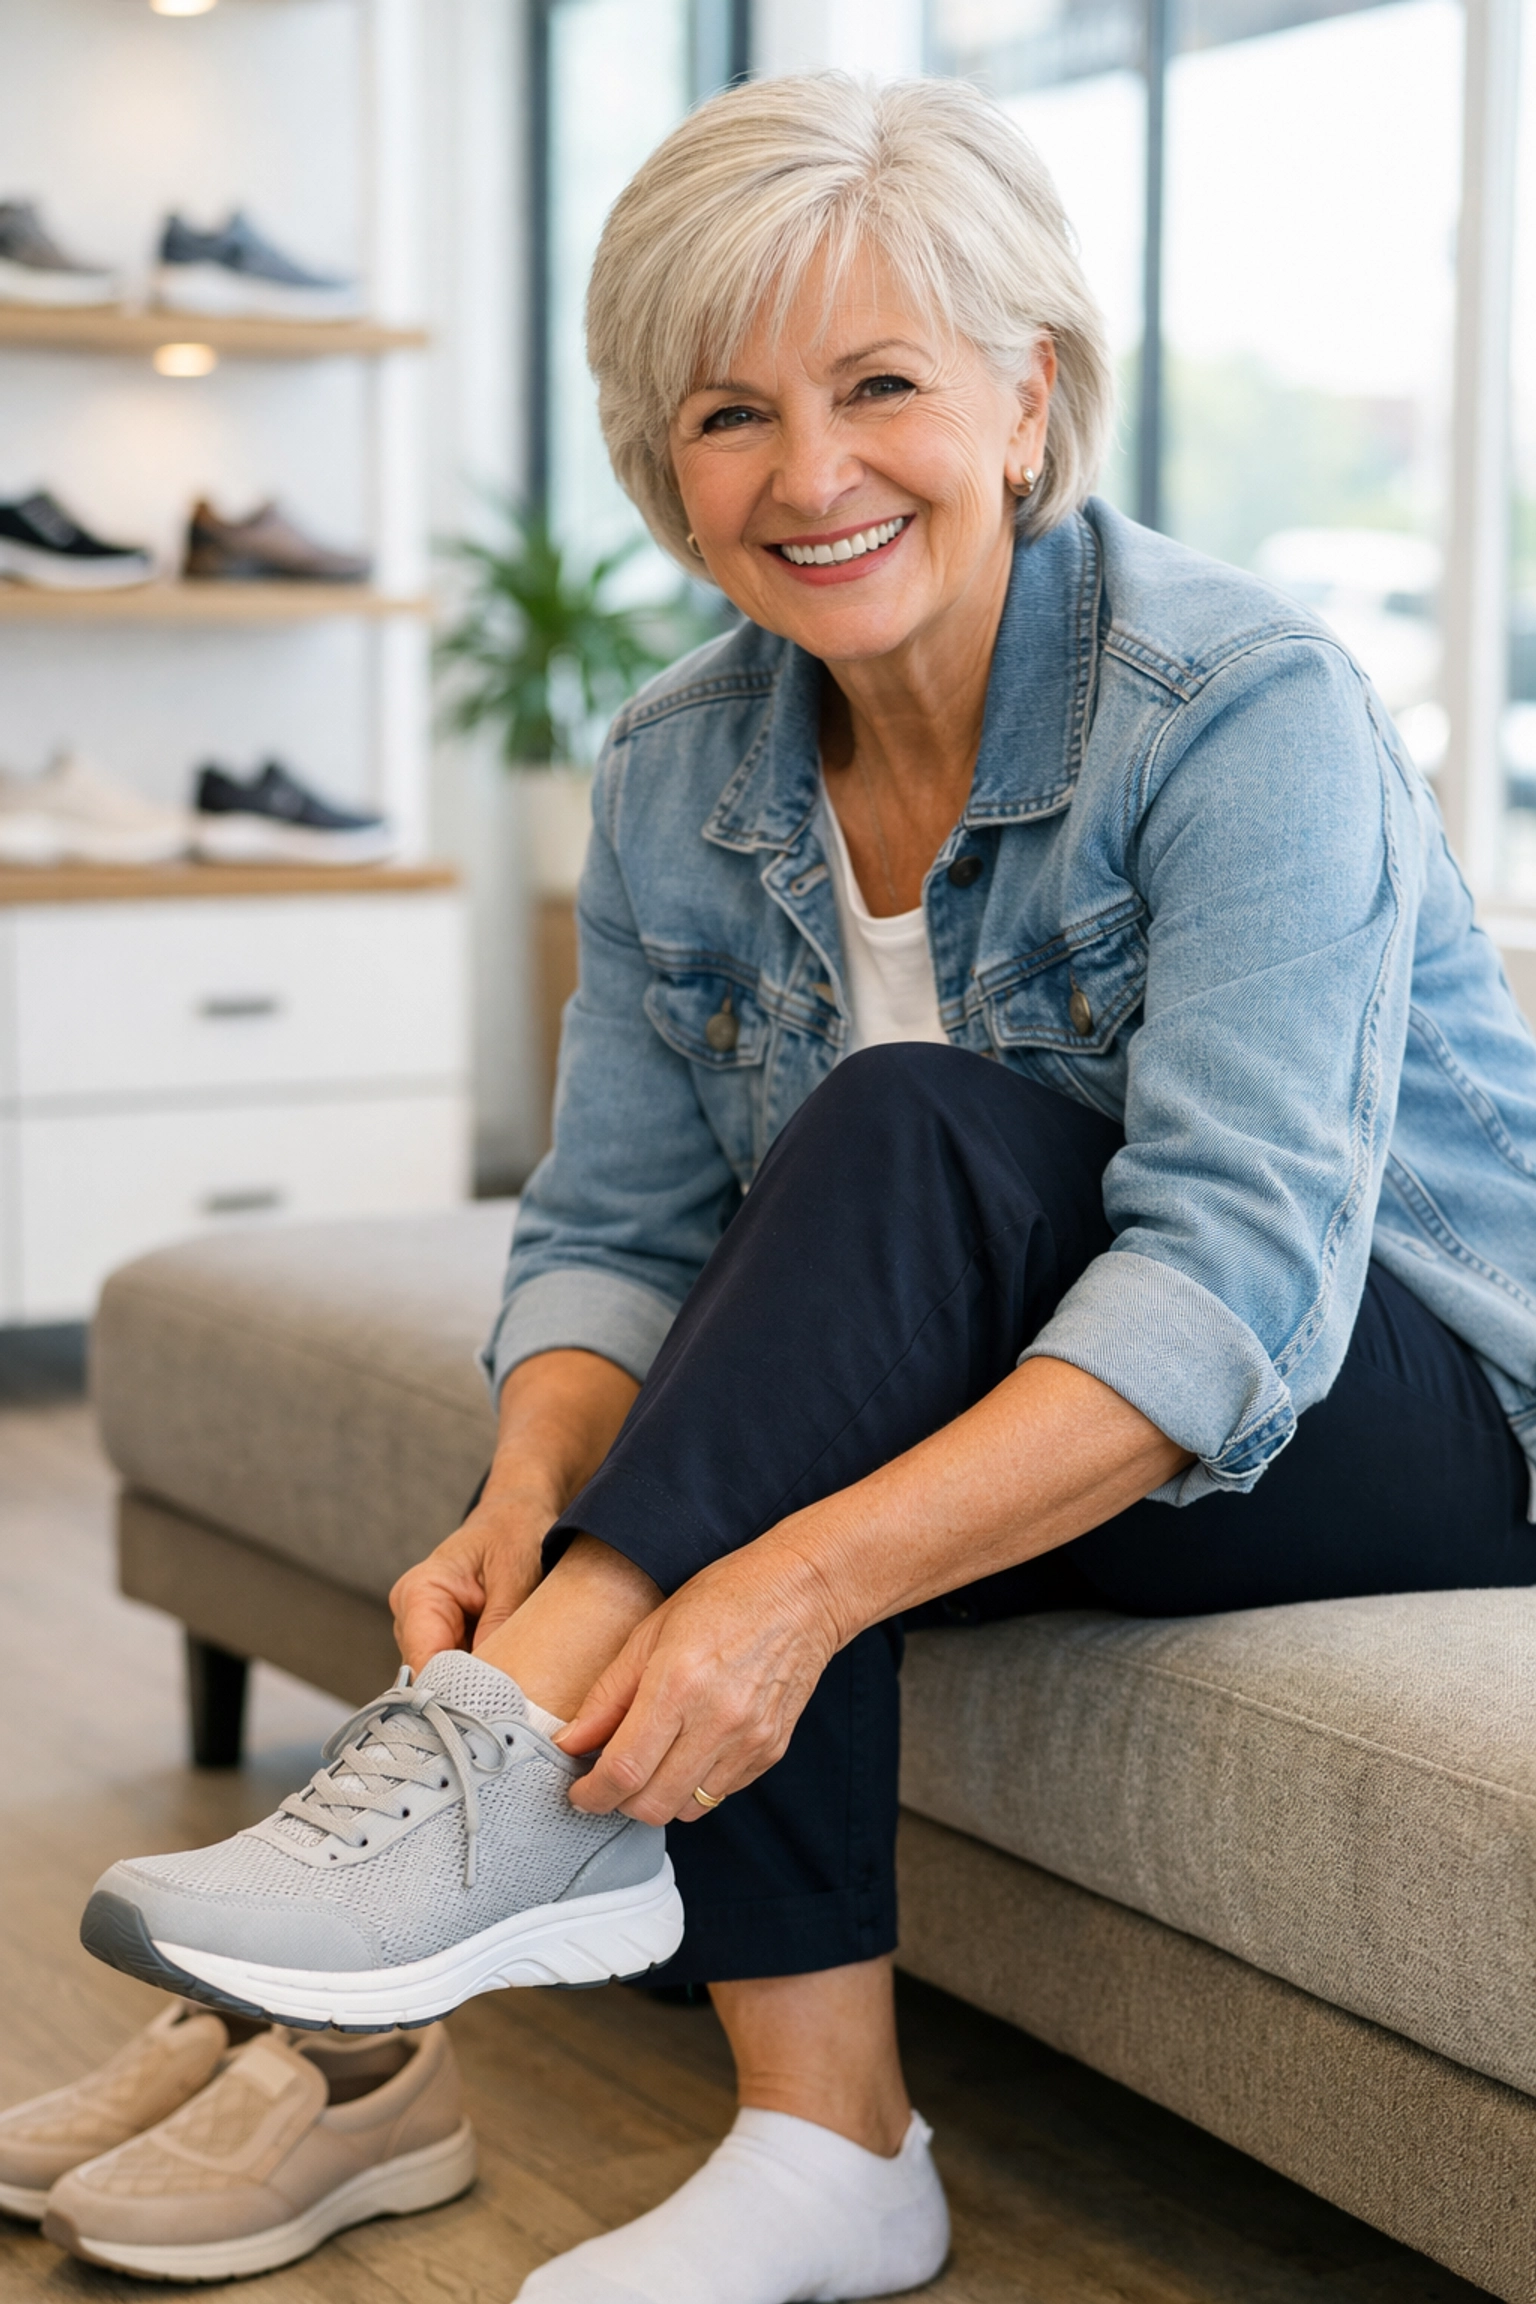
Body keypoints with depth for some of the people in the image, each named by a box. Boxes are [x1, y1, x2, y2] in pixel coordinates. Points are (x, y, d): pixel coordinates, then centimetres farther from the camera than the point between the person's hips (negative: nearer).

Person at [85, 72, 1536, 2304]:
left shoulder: (1242, 703, -21)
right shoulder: (677, 779, -2)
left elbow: (1233, 1272, -31)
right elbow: (614, 1232, -3)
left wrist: (803, 1578, -43)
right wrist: (530, 1504, -26)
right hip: (974, 1364, 5)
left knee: (907, 1131, -30)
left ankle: (503, 1781, -35)